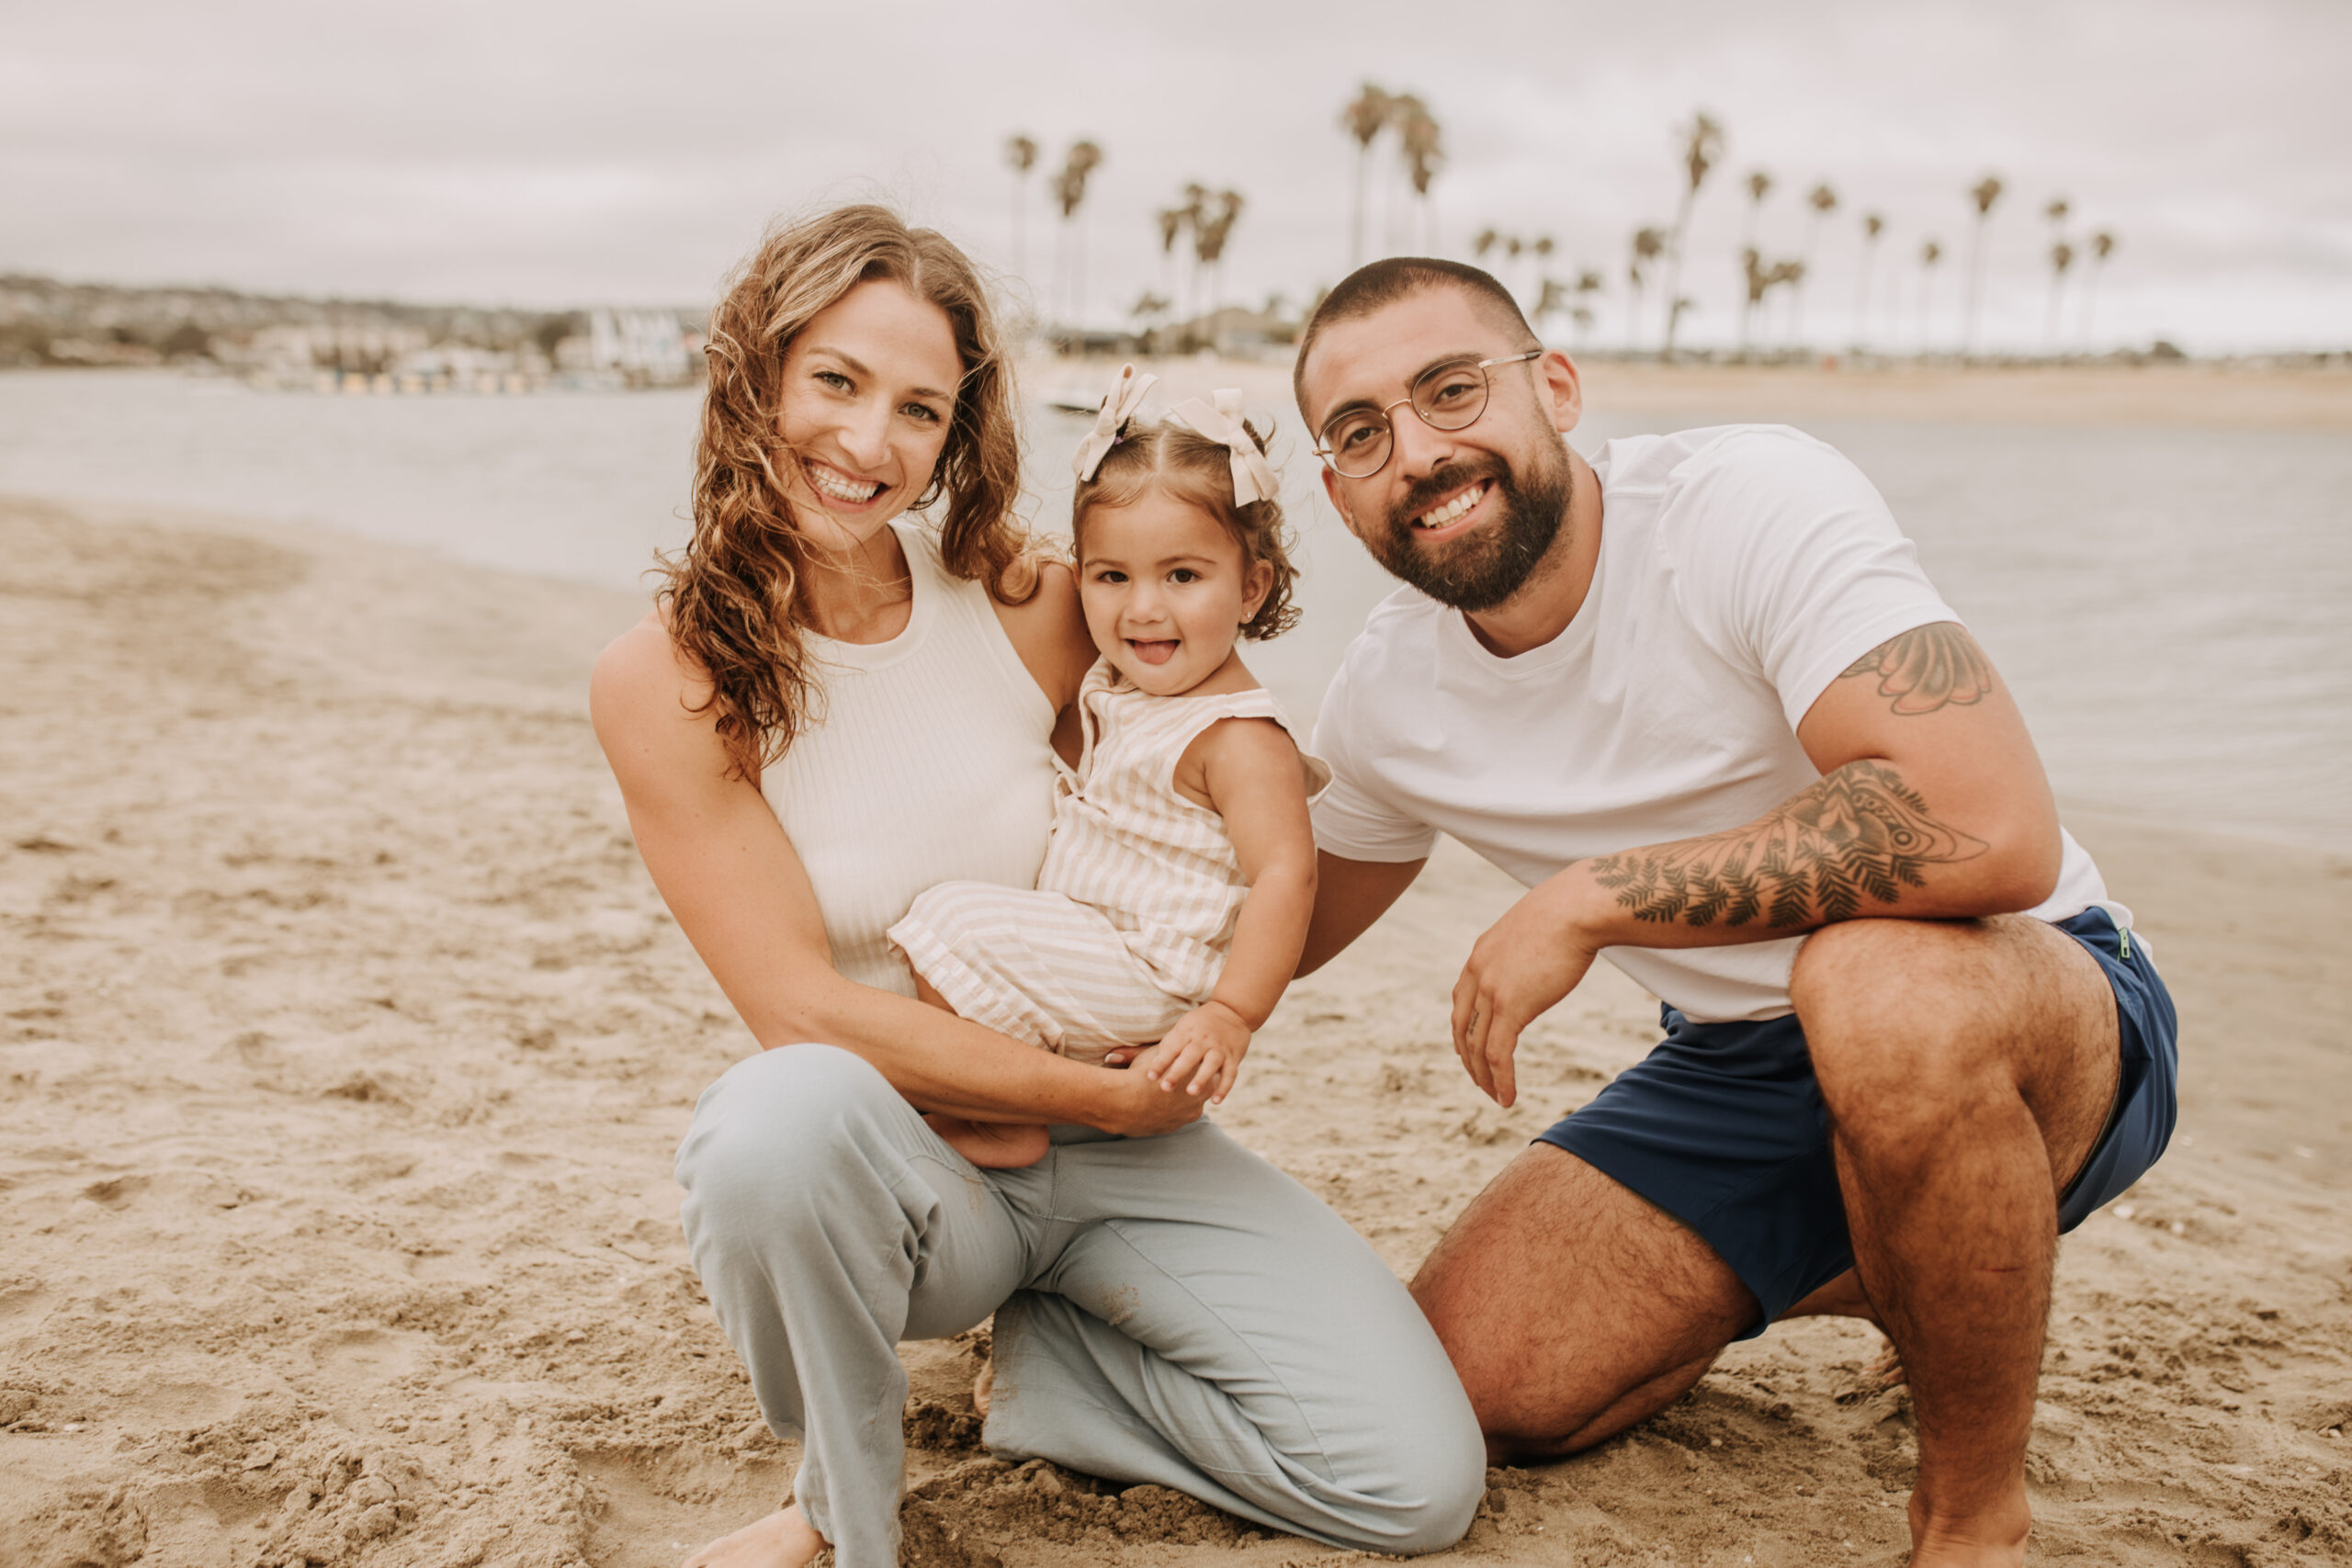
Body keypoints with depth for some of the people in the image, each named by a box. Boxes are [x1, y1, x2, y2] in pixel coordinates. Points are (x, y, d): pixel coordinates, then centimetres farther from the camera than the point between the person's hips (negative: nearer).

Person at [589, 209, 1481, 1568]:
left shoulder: (1023, 603, -4)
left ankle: (1044, 1361, 12)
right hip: (892, 1155, -2)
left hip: (1109, 1148, 3)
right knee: (788, 1113, -40)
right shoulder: (668, 680, -10)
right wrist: (1105, 1096, -17)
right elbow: (803, 1010, -15)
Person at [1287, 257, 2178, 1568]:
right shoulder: (1384, 698, -3)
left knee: (1880, 981, -40)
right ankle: (1852, 1272, 21)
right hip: (1738, 1069, 6)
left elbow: (1993, 832, -37)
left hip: (2046, 1006, -6)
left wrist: (1589, 899, -31)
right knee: (1473, 1379, -5)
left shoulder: (1758, 501, -23)